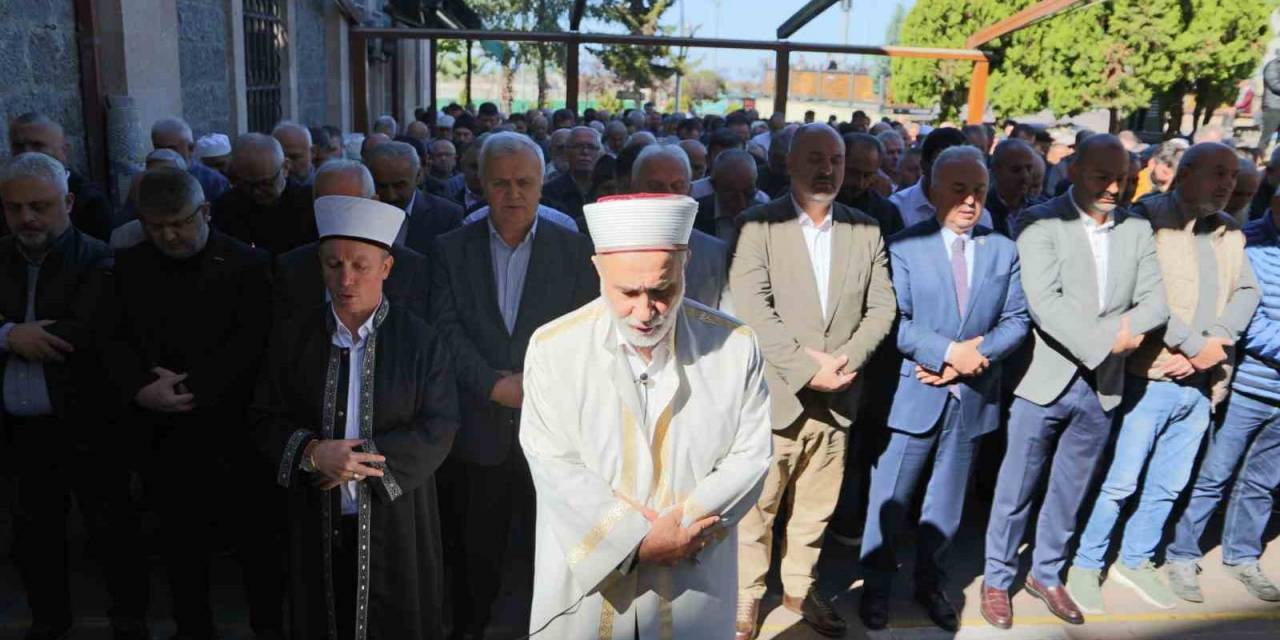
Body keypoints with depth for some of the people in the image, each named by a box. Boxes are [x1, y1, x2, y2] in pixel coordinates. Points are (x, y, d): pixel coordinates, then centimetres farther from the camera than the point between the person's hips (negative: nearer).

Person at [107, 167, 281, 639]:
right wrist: (142, 387, -15)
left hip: (236, 429, -3)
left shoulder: (248, 264, -5)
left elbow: (251, 342, -13)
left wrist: (191, 388, -20)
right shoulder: (129, 267, 8)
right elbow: (115, 339, 4)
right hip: (163, 433, 4)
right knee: (182, 542, 15)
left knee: (258, 541, 6)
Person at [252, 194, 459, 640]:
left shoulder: (419, 340, -7)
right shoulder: (291, 338, 1)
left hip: (395, 518, -2)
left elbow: (439, 427, -9)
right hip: (318, 520, 2)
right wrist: (312, 453, -18)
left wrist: (360, 461, -18)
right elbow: (265, 420, 2)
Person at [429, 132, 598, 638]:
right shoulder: (451, 250, 3)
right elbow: (445, 328, -4)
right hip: (477, 428, 1)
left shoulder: (576, 249, 1)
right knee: (474, 551, 16)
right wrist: (495, 385, -15)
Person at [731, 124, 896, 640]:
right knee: (757, 506, 6)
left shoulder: (866, 231, 8)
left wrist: (846, 359, -11)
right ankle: (746, 595, 25)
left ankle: (800, 587, 35)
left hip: (836, 398, 4)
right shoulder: (758, 225, -5)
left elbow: (882, 307, 5)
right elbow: (751, 308, -15)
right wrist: (807, 368, -17)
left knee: (816, 507, 15)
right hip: (774, 394, -3)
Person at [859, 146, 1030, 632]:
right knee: (889, 499, 7)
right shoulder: (904, 247, -5)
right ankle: (876, 584, 25)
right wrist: (950, 351, -20)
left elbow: (1017, 320, 1)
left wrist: (975, 358, -13)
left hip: (973, 397, 3)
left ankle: (930, 582, 35)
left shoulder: (1005, 251, 6)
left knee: (946, 503, 17)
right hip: (914, 394, -3)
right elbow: (895, 323, -13)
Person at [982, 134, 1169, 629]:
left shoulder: (1137, 230, 7)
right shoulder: (1040, 222, -9)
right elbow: (1045, 302, -19)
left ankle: (1047, 574, 34)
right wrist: (1105, 340, -21)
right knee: (1016, 490, 6)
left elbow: (1157, 301, 2)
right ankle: (997, 579, 23)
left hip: (1103, 386, 5)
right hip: (1045, 379, -4)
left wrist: (1126, 327, -17)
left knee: (1069, 493, 17)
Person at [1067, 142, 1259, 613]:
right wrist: (1196, 345, -17)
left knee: (1168, 486, 16)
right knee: (1119, 483, 1)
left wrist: (1215, 346, -10)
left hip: (1202, 383, 7)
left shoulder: (1230, 231, 13)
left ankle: (1135, 561, 32)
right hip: (1150, 379, -7)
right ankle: (1086, 566, 16)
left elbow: (1247, 292, 6)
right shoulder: (1148, 219, -9)